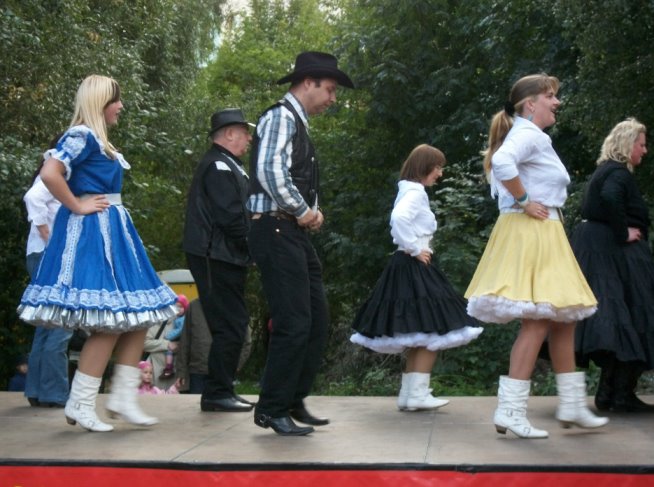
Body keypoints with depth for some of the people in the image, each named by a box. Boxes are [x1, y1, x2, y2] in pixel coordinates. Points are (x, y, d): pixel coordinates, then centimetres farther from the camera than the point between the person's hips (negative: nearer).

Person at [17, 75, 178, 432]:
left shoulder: (98, 139, 16)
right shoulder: (81, 135, -12)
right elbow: (50, 174, -26)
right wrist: (77, 207, -16)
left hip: (111, 230, 10)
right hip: (91, 232, -10)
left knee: (138, 315, 8)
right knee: (109, 323, -8)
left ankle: (123, 397, 10)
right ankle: (80, 404, 0)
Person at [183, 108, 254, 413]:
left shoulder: (226, 165, 21)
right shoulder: (219, 166, -13)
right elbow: (231, 216, -21)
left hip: (224, 258, 11)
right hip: (217, 258, -11)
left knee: (232, 324, 14)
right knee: (230, 325, -8)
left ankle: (220, 390, 20)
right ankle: (217, 393, -2)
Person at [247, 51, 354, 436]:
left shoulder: (298, 123, 21)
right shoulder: (281, 116, -9)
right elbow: (270, 171, -24)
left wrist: (312, 211, 7)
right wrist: (303, 211, -14)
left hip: (296, 233, 10)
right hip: (277, 230, -10)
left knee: (317, 320, 10)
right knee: (294, 324, -10)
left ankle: (294, 401, 20)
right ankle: (272, 410, 0)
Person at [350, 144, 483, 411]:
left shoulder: (408, 191, 18)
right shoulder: (415, 192, -12)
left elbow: (398, 220, 25)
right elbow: (399, 218, -30)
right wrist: (414, 249, -21)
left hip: (405, 266, 10)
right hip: (415, 267, -10)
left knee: (418, 337, 11)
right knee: (432, 331, -9)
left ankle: (409, 393, 13)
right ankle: (417, 393, -8)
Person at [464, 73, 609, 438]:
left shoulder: (531, 136, 18)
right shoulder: (529, 134, -13)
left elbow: (501, 166, 26)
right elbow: (502, 163, -33)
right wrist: (524, 201, -21)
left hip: (543, 236, 11)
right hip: (531, 234, -11)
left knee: (563, 319, 14)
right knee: (538, 322, -11)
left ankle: (573, 405, 21)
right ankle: (511, 410, -9)